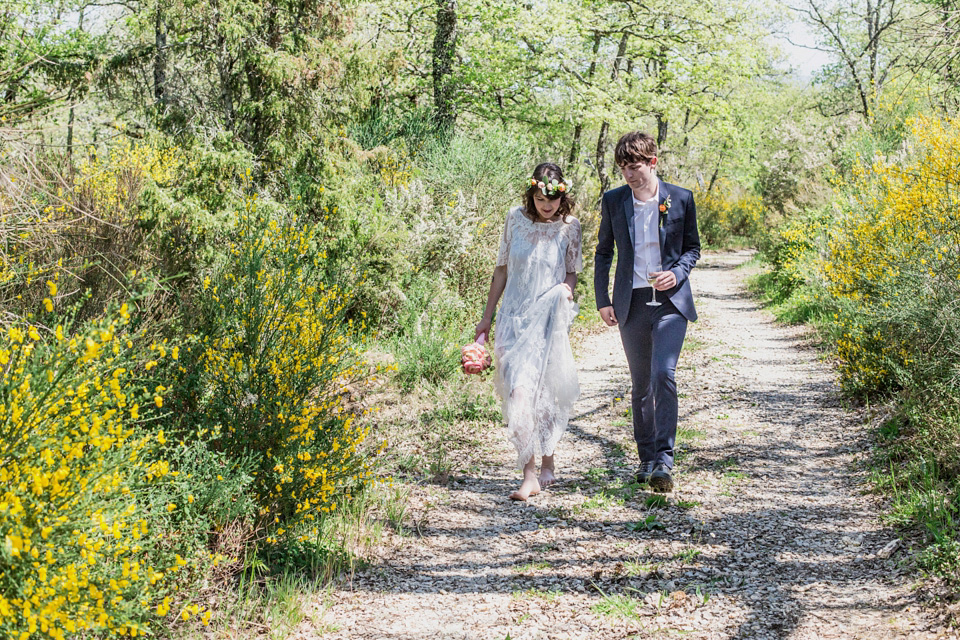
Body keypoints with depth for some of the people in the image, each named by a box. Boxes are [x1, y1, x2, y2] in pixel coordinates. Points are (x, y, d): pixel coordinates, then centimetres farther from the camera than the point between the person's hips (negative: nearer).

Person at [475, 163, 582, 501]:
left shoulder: (569, 227, -1)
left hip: (549, 319, -1)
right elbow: (502, 270, 9)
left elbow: (572, 271, 10)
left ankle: (547, 461, 26)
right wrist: (487, 318, 12)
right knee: (518, 391, -10)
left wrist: (567, 289, -14)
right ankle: (530, 475, -9)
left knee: (544, 392, 2)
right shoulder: (516, 220, 1)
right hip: (514, 317, 1)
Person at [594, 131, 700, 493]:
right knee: (641, 385, 9)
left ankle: (664, 461, -17)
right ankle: (647, 459, 21)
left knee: (663, 375, -18)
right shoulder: (613, 201, 4)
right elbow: (604, 252, 12)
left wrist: (678, 273, -10)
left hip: (671, 301, -2)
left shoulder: (681, 199, 0)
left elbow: (693, 247, 10)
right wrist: (602, 300, 6)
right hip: (631, 304, 2)